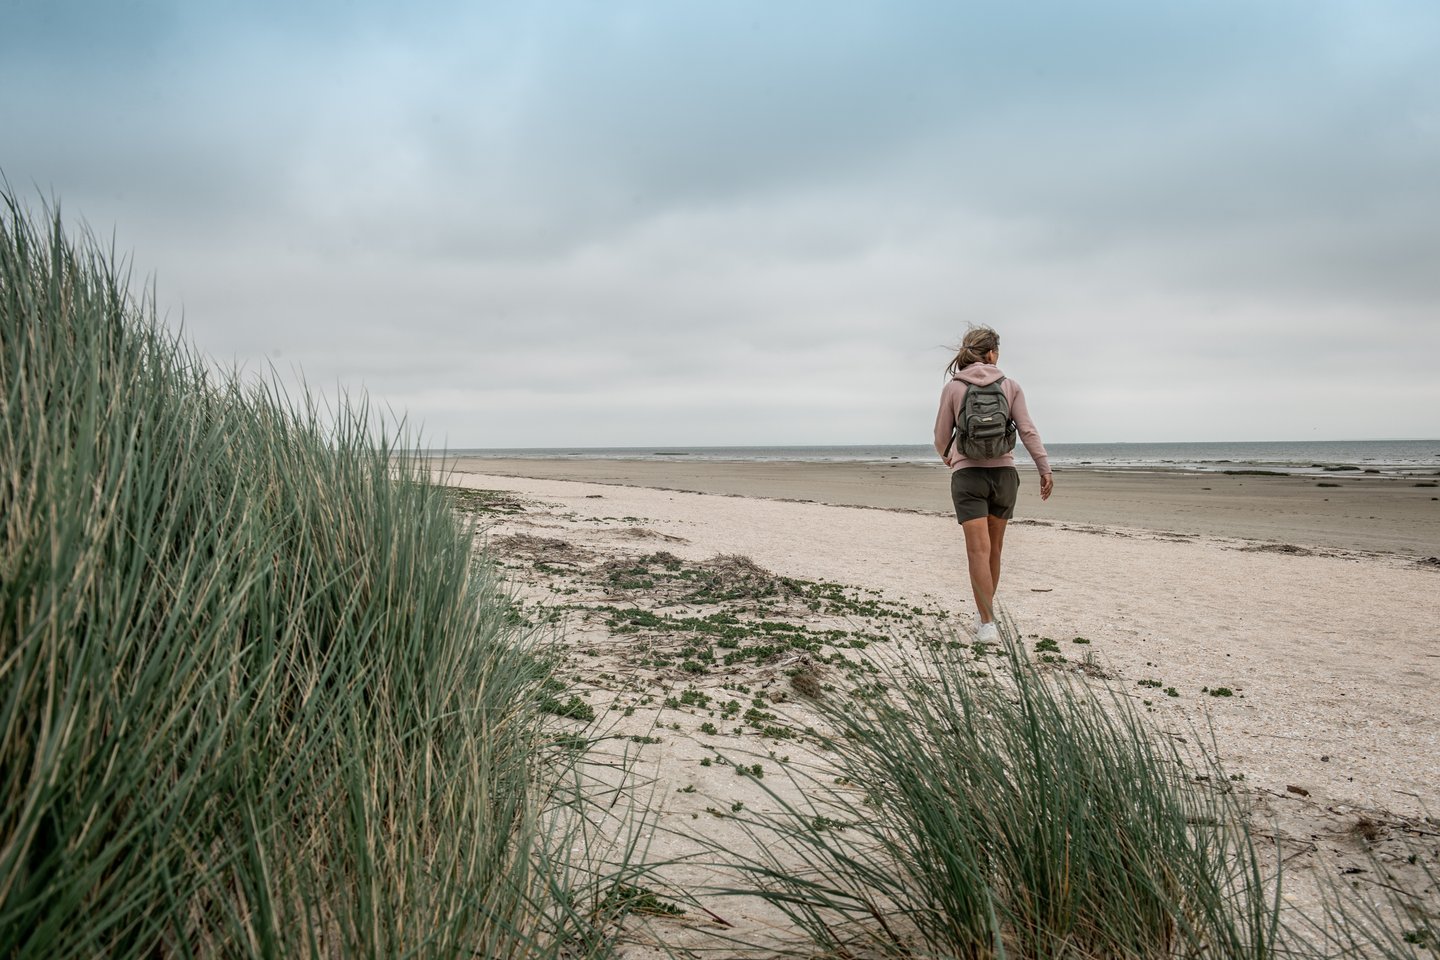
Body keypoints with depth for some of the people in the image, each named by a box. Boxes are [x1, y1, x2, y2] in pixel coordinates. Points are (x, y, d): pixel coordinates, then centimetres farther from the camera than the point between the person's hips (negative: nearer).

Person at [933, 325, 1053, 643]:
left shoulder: (953, 388, 1)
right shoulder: (1010, 386, 3)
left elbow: (941, 436, 6)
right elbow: (1028, 431, -2)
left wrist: (945, 456, 27)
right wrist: (1045, 469, 1)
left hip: (968, 473, -2)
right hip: (1004, 472, 2)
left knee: (979, 549, -7)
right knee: (994, 548, 15)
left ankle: (987, 624, -13)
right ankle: (985, 612, 28)